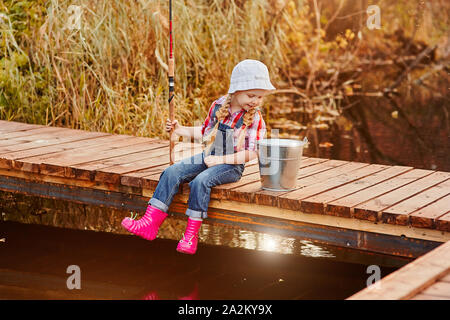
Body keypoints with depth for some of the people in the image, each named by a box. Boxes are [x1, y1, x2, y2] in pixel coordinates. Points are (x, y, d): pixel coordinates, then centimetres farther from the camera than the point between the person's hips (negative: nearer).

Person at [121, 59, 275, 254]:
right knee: (172, 173, -14)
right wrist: (180, 130, 11)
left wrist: (221, 159, -18)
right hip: (208, 158, 5)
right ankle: (150, 223, -19)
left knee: (201, 181, -32)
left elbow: (252, 152, -12)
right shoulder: (218, 106, 6)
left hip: (232, 166, -5)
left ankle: (191, 235, -23)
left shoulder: (255, 119, -8)